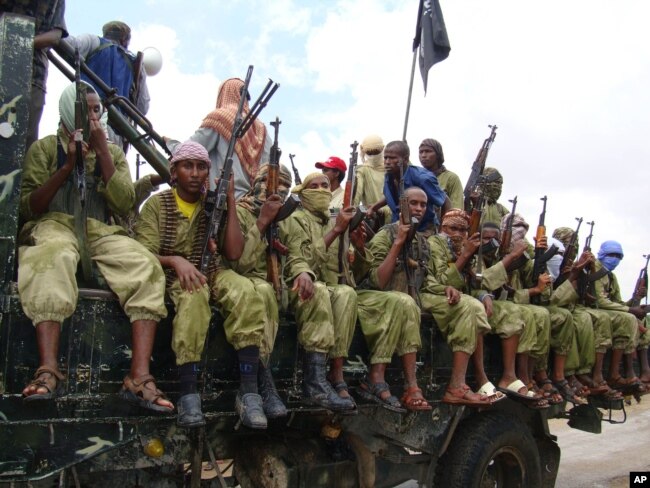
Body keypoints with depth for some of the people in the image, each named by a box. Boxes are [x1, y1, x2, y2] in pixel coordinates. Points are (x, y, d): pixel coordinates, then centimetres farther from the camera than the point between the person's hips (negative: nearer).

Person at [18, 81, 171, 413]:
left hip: (101, 233, 2)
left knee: (147, 266, -29)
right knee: (54, 257, -41)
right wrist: (68, 166, -7)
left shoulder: (113, 153, 19)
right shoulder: (44, 148, 13)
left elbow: (125, 205, 2)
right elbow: (28, 207, 2)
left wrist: (102, 152, -2)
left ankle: (139, 377, -38)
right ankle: (48, 370, -48)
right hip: (54, 226, -2)